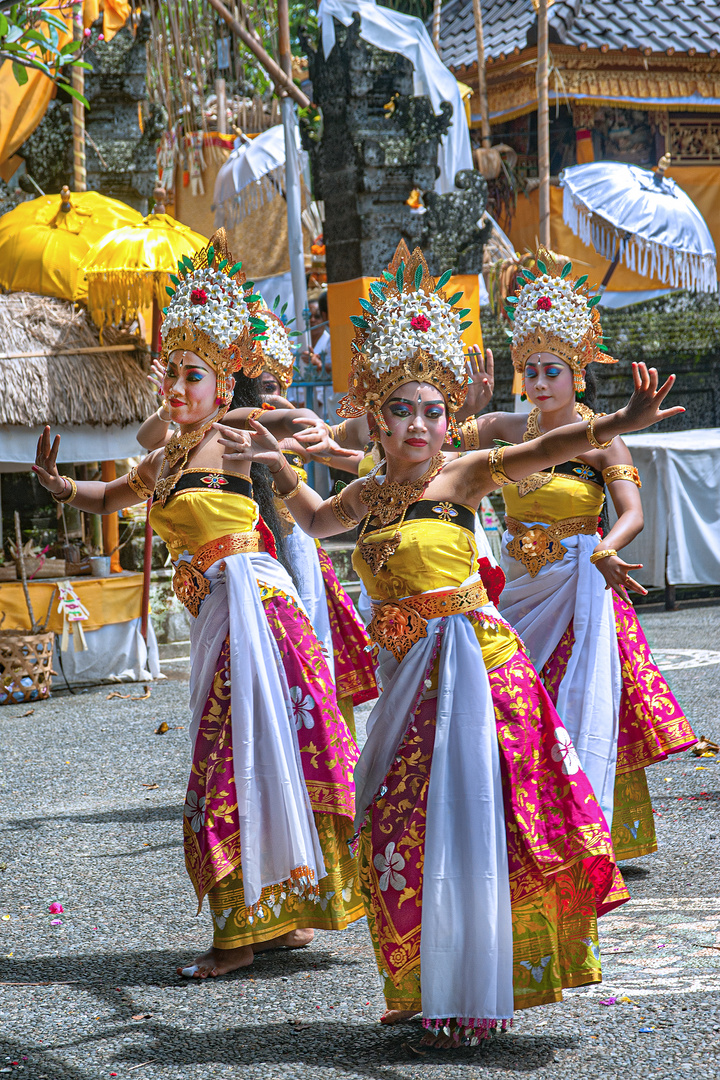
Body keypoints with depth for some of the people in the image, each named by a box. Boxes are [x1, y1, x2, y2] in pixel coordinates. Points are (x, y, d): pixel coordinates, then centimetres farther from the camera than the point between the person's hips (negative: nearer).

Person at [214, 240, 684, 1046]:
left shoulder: (461, 477, -7)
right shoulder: (369, 495, 9)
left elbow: (542, 451, -22)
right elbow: (316, 521, 31)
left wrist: (618, 424, -36)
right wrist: (276, 465, 22)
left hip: (473, 664, -6)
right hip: (408, 677, 6)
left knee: (467, 823, -3)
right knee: (401, 829, 9)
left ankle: (472, 997, 10)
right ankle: (430, 989, 23)